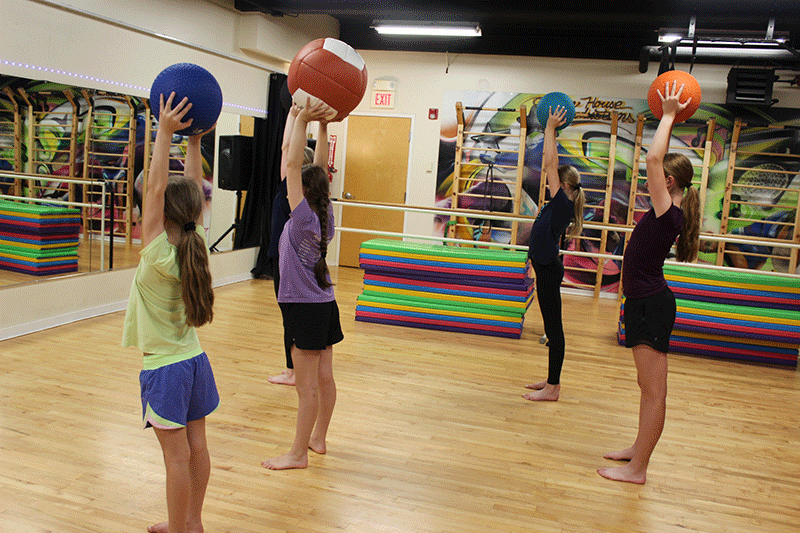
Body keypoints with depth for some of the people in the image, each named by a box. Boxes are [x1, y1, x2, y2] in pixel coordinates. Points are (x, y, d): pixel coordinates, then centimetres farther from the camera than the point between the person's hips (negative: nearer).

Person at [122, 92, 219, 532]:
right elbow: (194, 187, 4)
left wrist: (165, 132, -22)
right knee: (195, 446, 14)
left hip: (164, 368, -7)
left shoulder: (158, 254, -19)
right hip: (194, 359, 7)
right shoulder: (194, 245, -2)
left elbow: (157, 188, -23)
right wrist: (194, 139, 3)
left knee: (177, 455, 2)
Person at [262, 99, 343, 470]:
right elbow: (319, 171, 8)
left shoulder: (303, 219, -16)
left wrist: (302, 120, -21)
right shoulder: (325, 217, 3)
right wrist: (322, 125, 6)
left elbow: (293, 165, -21)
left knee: (307, 384, -1)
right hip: (324, 304, 8)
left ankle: (298, 453, 9)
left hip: (304, 308, -8)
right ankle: (318, 439, 28)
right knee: (323, 377, 15)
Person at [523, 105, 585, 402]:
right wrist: (550, 131, 15)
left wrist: (551, 128, -12)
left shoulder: (563, 204, -14)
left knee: (553, 328, -3)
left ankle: (552, 388, 6)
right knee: (551, 327, 15)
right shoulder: (561, 204, 9)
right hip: (546, 268, 10)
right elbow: (549, 164, 15)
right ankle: (552, 380, 26)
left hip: (549, 271, -10)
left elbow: (550, 163, -17)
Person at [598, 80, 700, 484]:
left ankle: (637, 470, 5)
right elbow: (659, 160, 20)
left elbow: (653, 158, -25)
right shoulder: (669, 211, 8)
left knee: (654, 391, -2)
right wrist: (668, 117, 19)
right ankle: (639, 450, 32)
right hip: (646, 302, 10)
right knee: (649, 387, 19)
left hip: (651, 305, -10)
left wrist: (669, 116, -14)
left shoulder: (668, 212, -17)